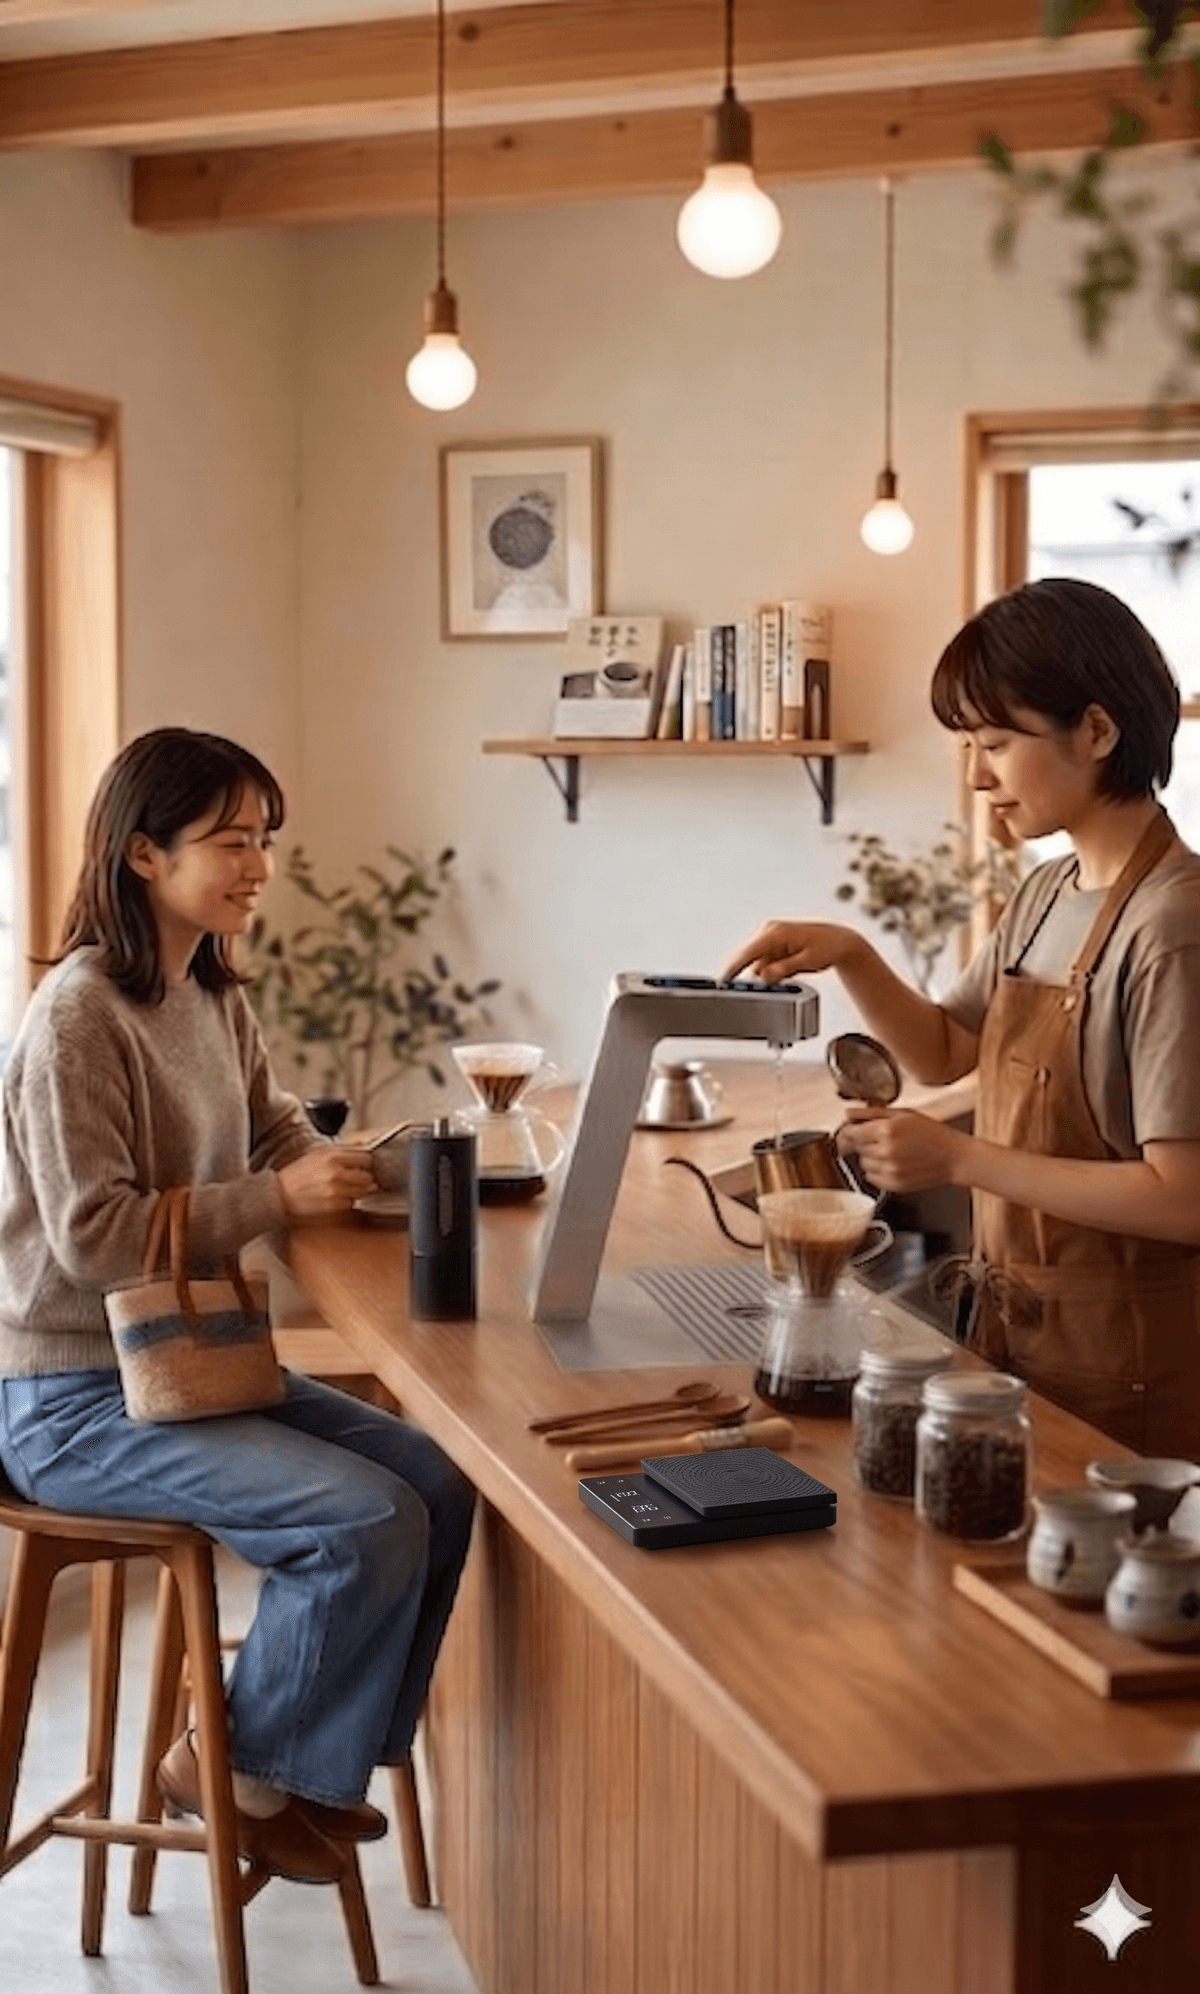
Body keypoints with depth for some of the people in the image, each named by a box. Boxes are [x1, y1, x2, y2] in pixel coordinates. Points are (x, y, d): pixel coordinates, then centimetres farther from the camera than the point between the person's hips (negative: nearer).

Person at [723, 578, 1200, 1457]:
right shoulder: (1045, 896, 4)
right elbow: (943, 1051, 17)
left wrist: (959, 1158, -22)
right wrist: (850, 956, 0)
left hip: (1121, 1360, -8)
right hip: (1016, 1322, 8)